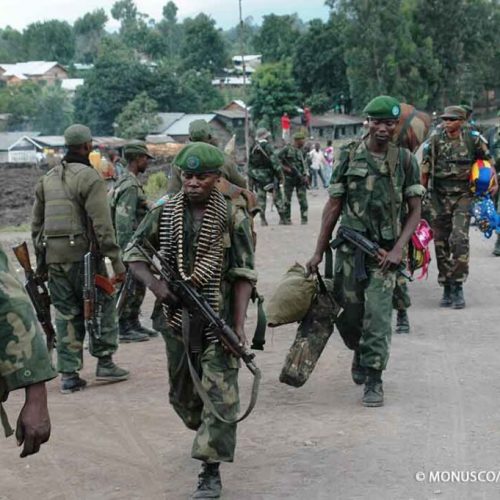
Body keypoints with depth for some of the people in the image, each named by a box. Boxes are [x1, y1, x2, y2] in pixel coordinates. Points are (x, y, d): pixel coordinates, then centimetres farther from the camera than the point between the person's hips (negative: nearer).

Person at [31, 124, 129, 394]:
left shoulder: (47, 179, 13)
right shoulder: (89, 177, -8)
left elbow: (36, 222, 17)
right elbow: (102, 224, -15)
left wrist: (40, 260, 24)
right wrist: (116, 260, -13)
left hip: (53, 257, 6)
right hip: (82, 254, -6)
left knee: (66, 314, 10)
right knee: (101, 306, 9)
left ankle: (68, 374, 9)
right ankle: (104, 362, 11)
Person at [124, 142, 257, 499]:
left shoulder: (233, 217, -8)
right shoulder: (165, 213, 1)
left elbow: (243, 275, -9)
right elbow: (134, 252, 6)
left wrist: (239, 325, -16)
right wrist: (156, 285, -12)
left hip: (219, 319, -4)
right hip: (177, 318, 4)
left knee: (220, 393, -8)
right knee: (182, 392, 19)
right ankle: (206, 433, 48)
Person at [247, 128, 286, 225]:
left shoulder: (253, 148, 7)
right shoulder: (267, 146, -12)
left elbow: (250, 163, 11)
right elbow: (274, 160, -16)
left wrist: (251, 176, 17)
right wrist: (279, 173, -11)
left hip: (257, 176, 5)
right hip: (268, 175, -5)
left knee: (261, 197, 8)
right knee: (277, 196, 4)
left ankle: (263, 219, 5)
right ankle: (282, 217, 4)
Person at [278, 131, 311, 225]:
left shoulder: (302, 151, 11)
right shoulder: (287, 149, -4)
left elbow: (305, 164, 14)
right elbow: (277, 159, -5)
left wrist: (306, 175, 1)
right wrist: (285, 168, -12)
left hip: (300, 178, 4)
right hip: (289, 178, -4)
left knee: (303, 199, -2)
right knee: (287, 199, 3)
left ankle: (304, 218, 3)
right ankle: (286, 219, 10)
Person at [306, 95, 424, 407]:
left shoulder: (405, 160, 0)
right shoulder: (349, 156, 2)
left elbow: (415, 211, 1)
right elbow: (334, 206, 6)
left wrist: (398, 250, -12)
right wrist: (319, 252, 4)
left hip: (385, 250, -1)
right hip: (349, 249, 2)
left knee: (378, 315, -9)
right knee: (348, 313, 6)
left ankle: (374, 380, 1)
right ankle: (360, 354, 37)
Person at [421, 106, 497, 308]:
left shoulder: (473, 139, -2)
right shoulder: (435, 141, 0)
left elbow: (487, 160, 15)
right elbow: (425, 170, 7)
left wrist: (494, 182, 9)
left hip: (463, 195, -2)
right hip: (439, 198, 2)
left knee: (459, 239, -17)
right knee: (441, 243, 3)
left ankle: (458, 287, -10)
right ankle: (446, 289, 14)